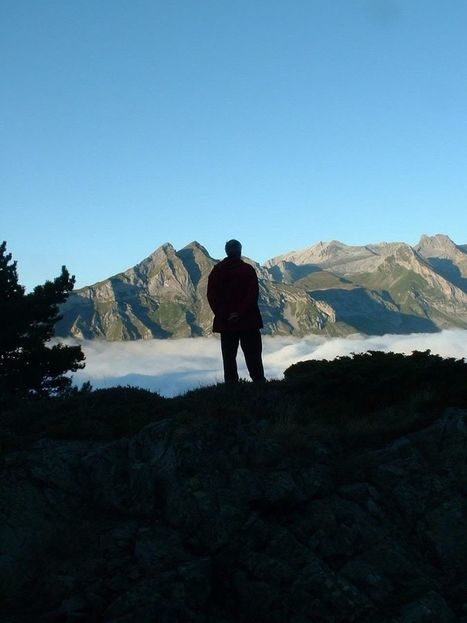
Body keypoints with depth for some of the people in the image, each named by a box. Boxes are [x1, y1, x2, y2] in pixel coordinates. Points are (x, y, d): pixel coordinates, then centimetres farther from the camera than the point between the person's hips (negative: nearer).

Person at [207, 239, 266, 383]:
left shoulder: (216, 270, 4)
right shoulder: (248, 269, -3)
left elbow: (212, 296, -1)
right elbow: (253, 294, -11)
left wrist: (224, 314, -4)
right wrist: (241, 312, -12)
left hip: (225, 323, 2)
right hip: (249, 321, -2)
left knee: (229, 356, 6)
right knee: (253, 355, 3)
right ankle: (259, 381, -1)